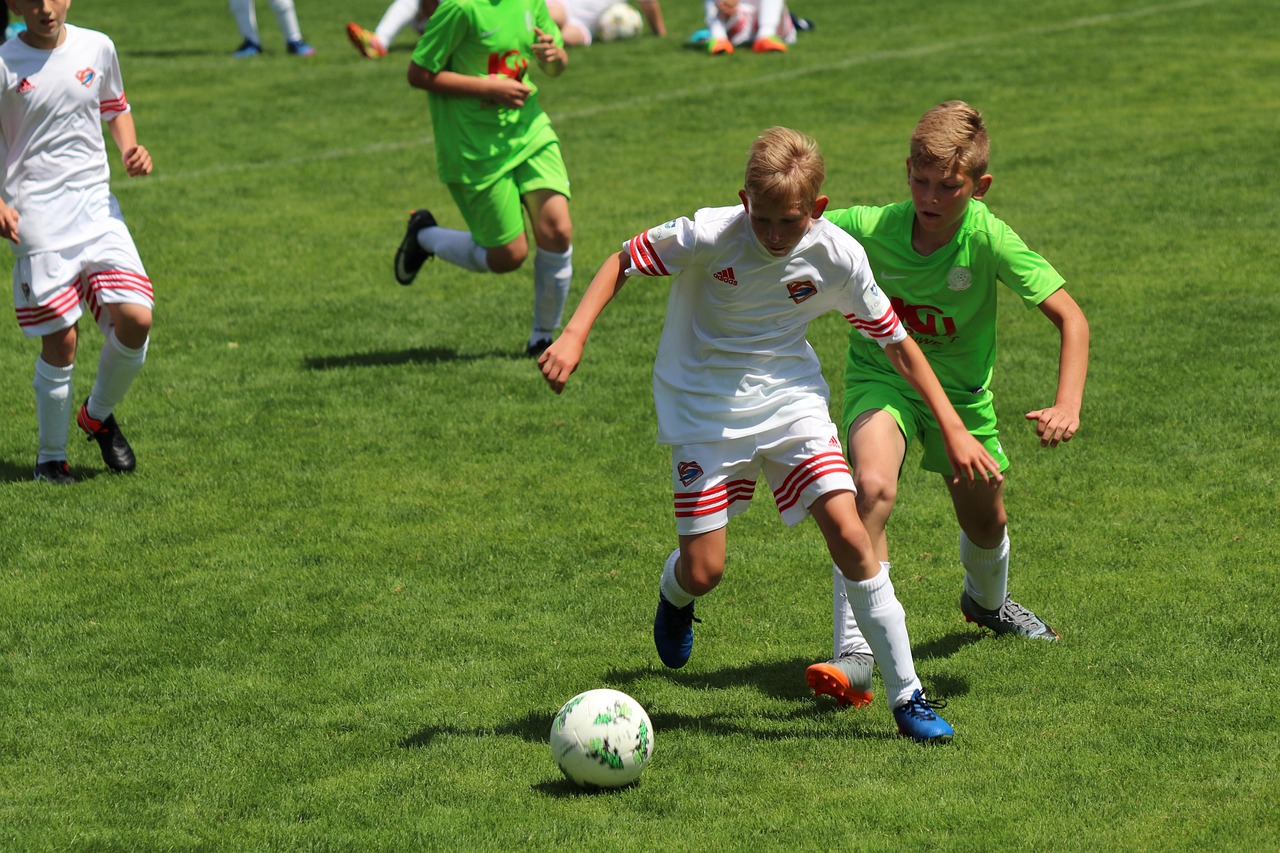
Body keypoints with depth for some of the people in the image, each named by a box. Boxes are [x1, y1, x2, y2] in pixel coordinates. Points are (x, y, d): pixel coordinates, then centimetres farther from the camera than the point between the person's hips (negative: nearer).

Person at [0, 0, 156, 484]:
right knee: (60, 340, -4)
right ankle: (51, 457, 15)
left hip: (97, 207, 4)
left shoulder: (97, 48, 5)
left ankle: (99, 415, 18)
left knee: (135, 318, -9)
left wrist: (130, 150, 3)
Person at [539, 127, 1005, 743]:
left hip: (791, 398, 1)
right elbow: (623, 261, -7)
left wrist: (954, 430, -3)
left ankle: (907, 697, -6)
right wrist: (574, 337, -19)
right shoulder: (708, 237, -22)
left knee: (849, 534, -15)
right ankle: (674, 595, 36)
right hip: (704, 408, -1)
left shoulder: (837, 256, -14)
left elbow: (895, 340, -3)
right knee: (703, 571, -6)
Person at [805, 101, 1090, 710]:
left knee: (986, 523, 19)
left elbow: (1070, 318, -27)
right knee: (872, 486, -30)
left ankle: (987, 600, 58)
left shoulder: (989, 240, -29)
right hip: (881, 378, -1)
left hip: (960, 391, 1)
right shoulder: (871, 228, -25)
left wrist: (1067, 404, -38)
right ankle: (855, 656, -30)